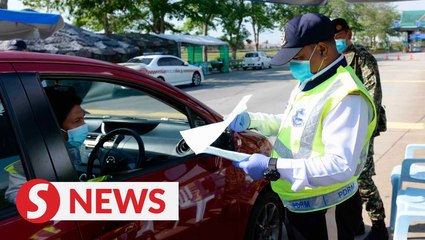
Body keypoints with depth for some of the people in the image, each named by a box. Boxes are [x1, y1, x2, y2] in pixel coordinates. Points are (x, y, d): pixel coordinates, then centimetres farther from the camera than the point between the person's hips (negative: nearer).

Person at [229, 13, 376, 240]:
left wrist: (273, 167, -35)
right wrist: (251, 120, 3)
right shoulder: (308, 83, 6)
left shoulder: (346, 97, -26)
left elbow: (341, 167, -32)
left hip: (325, 212, -9)